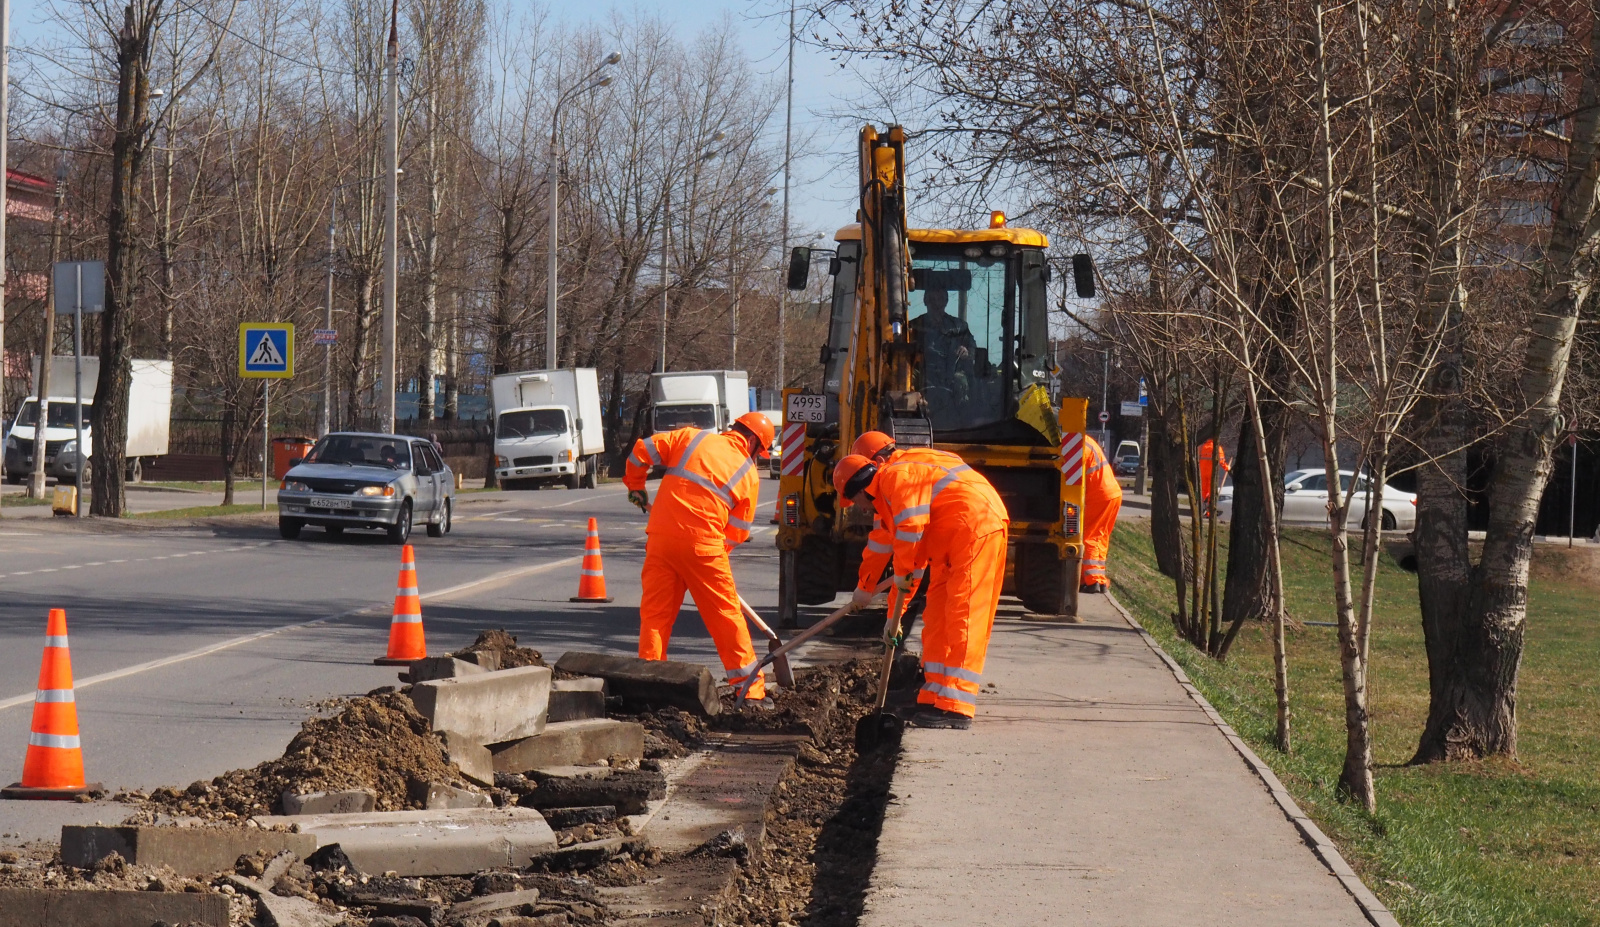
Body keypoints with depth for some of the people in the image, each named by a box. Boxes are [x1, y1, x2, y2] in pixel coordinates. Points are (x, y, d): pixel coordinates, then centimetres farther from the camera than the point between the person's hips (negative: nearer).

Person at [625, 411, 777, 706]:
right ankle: (751, 690, 11)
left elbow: (642, 451, 9)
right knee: (727, 615, 8)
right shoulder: (749, 474, 8)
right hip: (702, 543, -2)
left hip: (661, 537, 2)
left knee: (654, 613, 10)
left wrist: (635, 486, 25)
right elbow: (737, 532, 9)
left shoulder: (691, 438, 11)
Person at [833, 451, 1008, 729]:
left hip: (977, 526, -11)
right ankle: (935, 700, 12)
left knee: (963, 617, -13)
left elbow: (911, 528, -20)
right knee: (936, 617, 10)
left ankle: (956, 708, -17)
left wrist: (901, 574, -5)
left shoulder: (894, 477, -7)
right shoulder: (887, 498, 25)